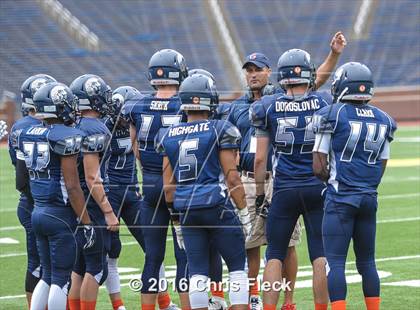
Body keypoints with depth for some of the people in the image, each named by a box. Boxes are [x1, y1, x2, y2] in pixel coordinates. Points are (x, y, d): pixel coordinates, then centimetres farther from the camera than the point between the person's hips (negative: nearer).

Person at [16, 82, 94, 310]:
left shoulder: (27, 135, 7)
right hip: (60, 215, -7)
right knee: (60, 280, 0)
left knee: (47, 276, 16)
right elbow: (72, 186, -16)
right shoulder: (66, 137, -15)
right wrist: (86, 223, -11)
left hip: (38, 212, 7)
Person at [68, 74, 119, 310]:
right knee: (97, 268, -3)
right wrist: (108, 212, -17)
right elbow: (92, 177, -20)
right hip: (92, 205, -9)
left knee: (79, 267, 14)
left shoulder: (73, 127, 9)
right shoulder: (95, 130, -16)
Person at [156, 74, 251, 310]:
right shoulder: (220, 131, -6)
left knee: (198, 273, 9)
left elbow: (168, 186, 9)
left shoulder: (168, 136, 7)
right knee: (238, 267, 6)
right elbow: (232, 177, -8)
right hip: (216, 204, -4)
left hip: (186, 209, 4)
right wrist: (244, 213, 0)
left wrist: (177, 220, 18)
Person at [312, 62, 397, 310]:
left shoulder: (332, 115, -7)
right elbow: (381, 169, 13)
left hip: (341, 199, -5)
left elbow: (319, 167, -6)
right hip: (370, 198, 5)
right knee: (367, 261, 14)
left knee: (335, 261, -4)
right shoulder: (383, 120, 9)